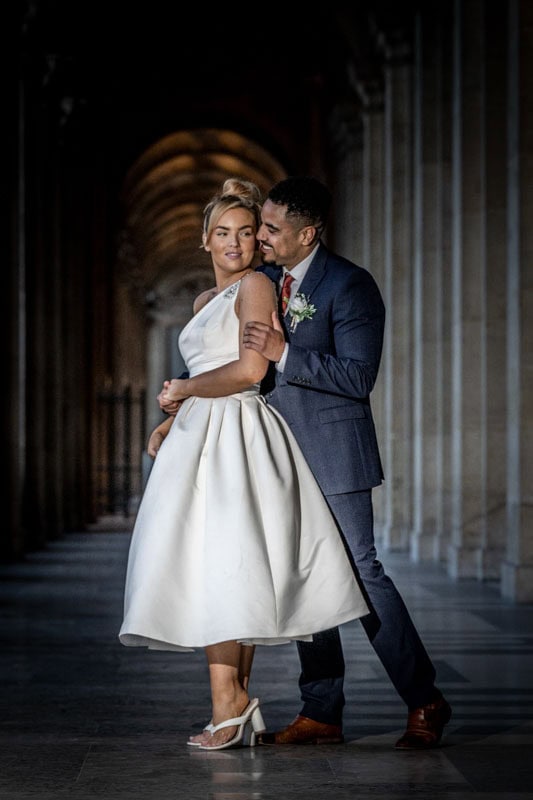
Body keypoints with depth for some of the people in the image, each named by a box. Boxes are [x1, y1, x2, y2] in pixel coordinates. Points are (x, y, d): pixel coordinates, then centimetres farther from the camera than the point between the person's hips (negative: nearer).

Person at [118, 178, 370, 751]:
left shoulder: (255, 286, -4)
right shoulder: (205, 302, 22)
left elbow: (250, 370, -15)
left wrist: (184, 389, -4)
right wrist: (172, 421, 13)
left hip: (237, 439, -9)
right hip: (201, 437, 9)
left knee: (220, 570, -12)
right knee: (230, 577, 6)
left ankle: (227, 706, -10)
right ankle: (239, 704, 8)